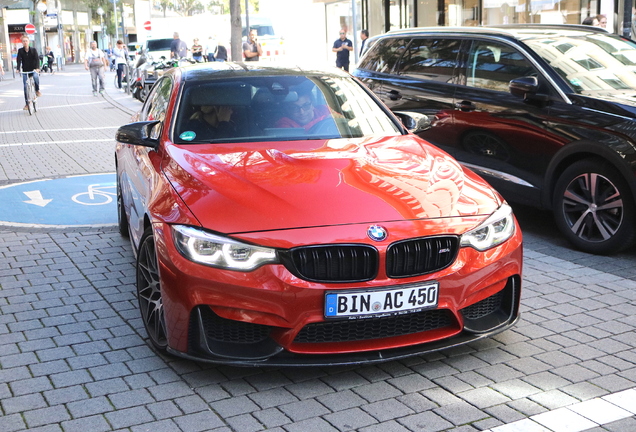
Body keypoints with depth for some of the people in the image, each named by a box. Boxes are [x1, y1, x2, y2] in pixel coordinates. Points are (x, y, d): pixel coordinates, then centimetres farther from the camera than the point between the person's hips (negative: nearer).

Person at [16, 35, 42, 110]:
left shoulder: (33, 50, -2)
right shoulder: (20, 51, -1)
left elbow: (37, 59, -13)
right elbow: (18, 60, -11)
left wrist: (37, 68, -30)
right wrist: (18, 69, -27)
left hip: (33, 70, -1)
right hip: (25, 71, 2)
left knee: (36, 77, -36)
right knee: (25, 87, -2)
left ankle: (37, 90, -10)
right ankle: (27, 104, 6)